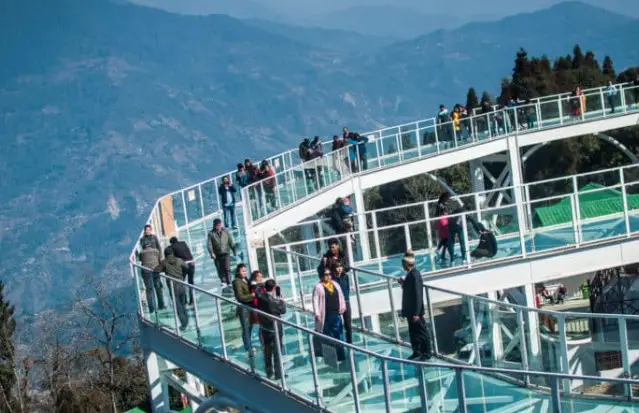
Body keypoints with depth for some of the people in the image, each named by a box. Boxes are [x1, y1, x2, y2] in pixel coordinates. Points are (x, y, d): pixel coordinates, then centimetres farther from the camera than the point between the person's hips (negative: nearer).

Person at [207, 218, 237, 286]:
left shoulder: (225, 231, 9)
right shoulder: (211, 233, 3)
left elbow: (231, 242, 14)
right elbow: (209, 244, -4)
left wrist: (234, 250, 14)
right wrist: (211, 253, -16)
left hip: (226, 253, 0)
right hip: (217, 255, 0)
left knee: (227, 268, -9)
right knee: (220, 269, -1)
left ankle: (229, 282, -7)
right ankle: (223, 282, 5)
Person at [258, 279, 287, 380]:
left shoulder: (261, 298, -7)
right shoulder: (274, 300, -24)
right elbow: (283, 310, -13)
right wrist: (282, 301, 4)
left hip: (264, 328, 6)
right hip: (275, 328, -6)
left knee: (267, 351, 17)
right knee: (277, 352, 6)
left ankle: (269, 372, 27)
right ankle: (278, 374, 13)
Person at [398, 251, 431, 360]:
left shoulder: (415, 275, -22)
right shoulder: (410, 274, 7)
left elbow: (418, 295, -24)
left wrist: (416, 313, -24)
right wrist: (403, 283, 2)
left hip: (415, 311, -9)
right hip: (410, 310, 9)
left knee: (421, 332, 3)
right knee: (413, 331, 16)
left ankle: (426, 353, 13)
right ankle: (417, 352, 25)